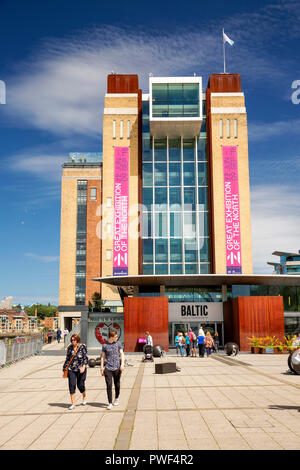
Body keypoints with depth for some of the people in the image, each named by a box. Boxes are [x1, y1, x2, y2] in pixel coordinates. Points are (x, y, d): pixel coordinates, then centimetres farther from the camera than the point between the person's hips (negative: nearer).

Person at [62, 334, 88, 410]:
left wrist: (84, 366, -21)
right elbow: (67, 358, 13)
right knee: (72, 385, -6)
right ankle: (73, 404, 1)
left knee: (80, 385, 3)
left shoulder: (82, 347, -3)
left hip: (80, 369, -2)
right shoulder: (70, 347, 7)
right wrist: (64, 369, 12)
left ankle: (84, 396, 35)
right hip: (71, 369, 3)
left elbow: (85, 357, -6)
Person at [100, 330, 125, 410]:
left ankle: (116, 399, 34)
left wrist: (122, 364, -9)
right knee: (109, 385, -6)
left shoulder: (118, 344, 4)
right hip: (108, 368, -1)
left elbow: (122, 354, 3)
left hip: (117, 367, 1)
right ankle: (110, 403, 2)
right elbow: (103, 357, 9)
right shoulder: (105, 345, 2)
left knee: (117, 385, 11)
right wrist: (101, 368, 7)